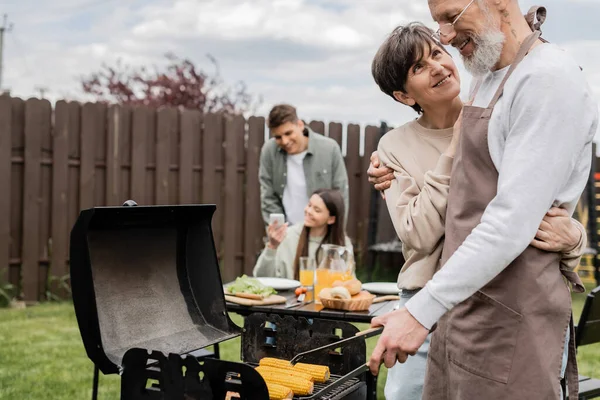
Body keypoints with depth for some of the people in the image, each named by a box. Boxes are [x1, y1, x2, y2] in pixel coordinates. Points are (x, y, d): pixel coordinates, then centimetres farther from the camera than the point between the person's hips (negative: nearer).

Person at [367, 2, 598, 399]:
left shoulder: (551, 78, -14)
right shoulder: (488, 81, 15)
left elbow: (512, 224, -21)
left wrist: (422, 311, -22)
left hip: (509, 320, -8)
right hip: (462, 306, 8)